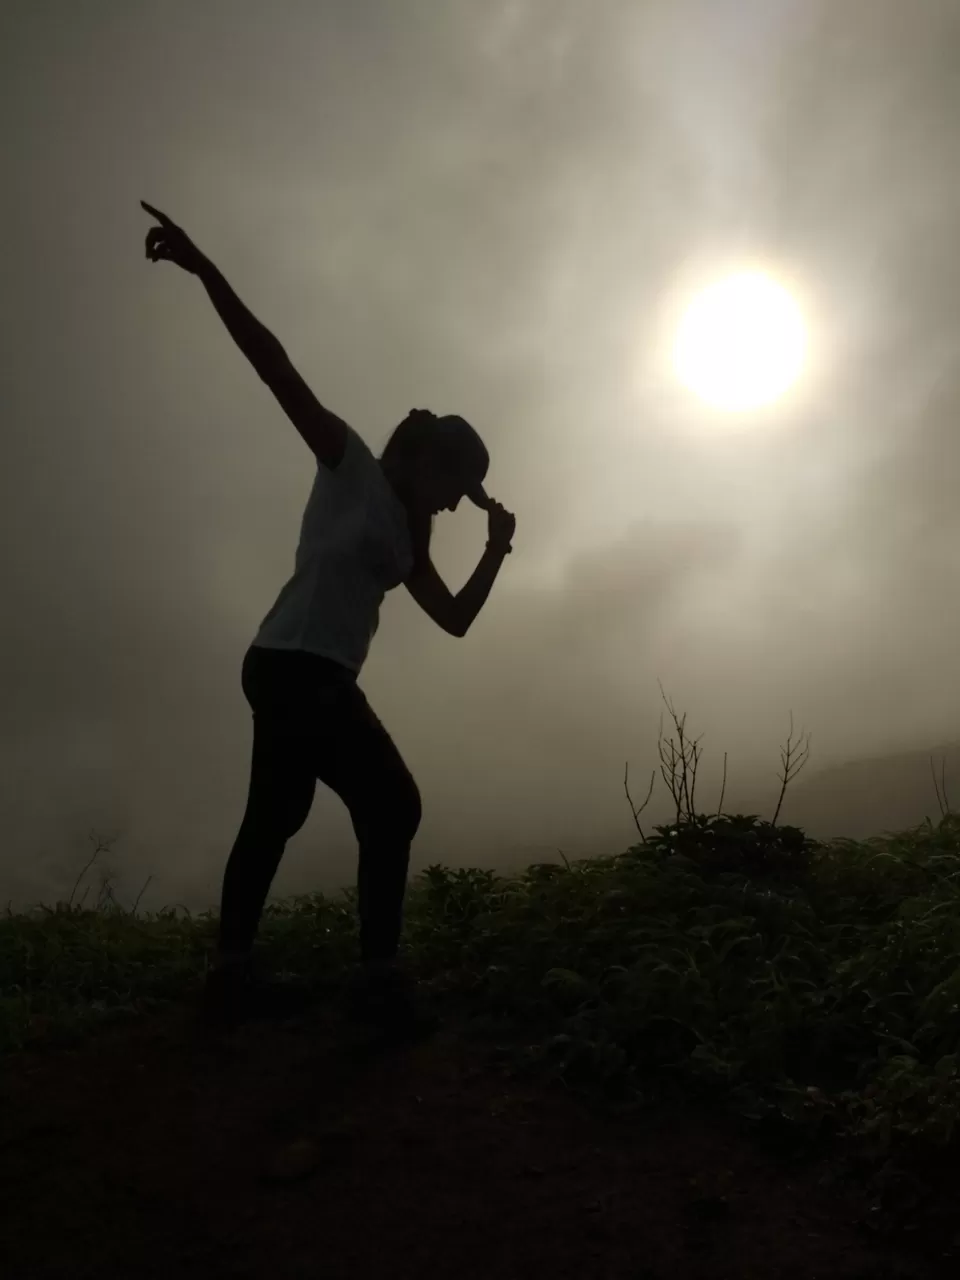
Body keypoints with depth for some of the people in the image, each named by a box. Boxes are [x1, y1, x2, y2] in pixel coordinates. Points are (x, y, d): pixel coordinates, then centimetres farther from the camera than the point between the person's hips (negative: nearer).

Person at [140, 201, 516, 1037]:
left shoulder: (404, 540, 22)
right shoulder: (350, 464, 1)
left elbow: (456, 618, 21)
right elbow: (276, 366, -6)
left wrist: (497, 549, 10)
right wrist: (204, 269, -11)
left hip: (318, 679, 9)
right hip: (296, 668, -9)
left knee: (275, 816, 14)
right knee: (391, 804, -7)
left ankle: (232, 972, 25)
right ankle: (380, 971, 1)